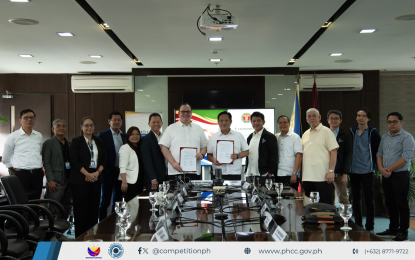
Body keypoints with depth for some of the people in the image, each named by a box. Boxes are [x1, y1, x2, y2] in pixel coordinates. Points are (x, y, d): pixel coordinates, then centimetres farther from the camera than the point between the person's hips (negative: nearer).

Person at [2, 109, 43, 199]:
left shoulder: (39, 136, 12)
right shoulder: (13, 137, 1)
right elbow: (6, 159, 8)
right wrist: (14, 171, 7)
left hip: (37, 174, 4)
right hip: (21, 175, -4)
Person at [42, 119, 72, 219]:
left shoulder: (69, 144, 16)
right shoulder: (48, 143, -2)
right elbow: (46, 163, -7)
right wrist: (50, 180, -15)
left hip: (68, 180, 6)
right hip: (56, 181, -6)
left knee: (66, 209, 10)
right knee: (54, 210, -7)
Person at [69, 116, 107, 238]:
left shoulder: (99, 141, 13)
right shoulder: (76, 141, 0)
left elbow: (104, 159, 12)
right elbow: (74, 160, -8)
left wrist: (98, 172, -5)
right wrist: (88, 174, -14)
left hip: (96, 179, 4)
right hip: (80, 180, -4)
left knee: (94, 209, 4)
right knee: (81, 210, -2)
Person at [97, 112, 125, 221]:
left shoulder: (125, 136, 12)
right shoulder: (102, 135, -3)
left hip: (121, 173, 5)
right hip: (108, 173, -5)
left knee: (117, 201, 11)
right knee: (104, 201, 0)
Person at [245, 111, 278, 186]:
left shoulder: (270, 137, -2)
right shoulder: (250, 137, 18)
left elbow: (274, 156, -6)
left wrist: (270, 173, -12)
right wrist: (246, 170, 15)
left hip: (264, 175, -6)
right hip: (250, 175, 6)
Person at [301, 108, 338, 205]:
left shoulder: (326, 131, -2)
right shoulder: (305, 134, 17)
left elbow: (333, 152, -8)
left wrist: (331, 171, -16)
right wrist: (301, 173, 14)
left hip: (322, 177, -6)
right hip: (307, 177, 6)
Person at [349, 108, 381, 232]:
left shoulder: (373, 132, -3)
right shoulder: (352, 132, 9)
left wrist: (374, 164, -3)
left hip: (367, 171, -4)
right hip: (354, 171, 4)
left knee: (369, 200, 0)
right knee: (356, 200, 10)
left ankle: (369, 227, 7)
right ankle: (357, 225, 20)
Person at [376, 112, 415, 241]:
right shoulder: (384, 138, 14)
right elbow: (379, 153, 13)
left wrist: (389, 169, -15)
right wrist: (381, 169, -4)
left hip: (400, 176, -7)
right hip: (386, 176, 7)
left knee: (402, 205, -2)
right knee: (390, 204, 14)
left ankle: (403, 232, 5)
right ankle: (393, 230, 24)